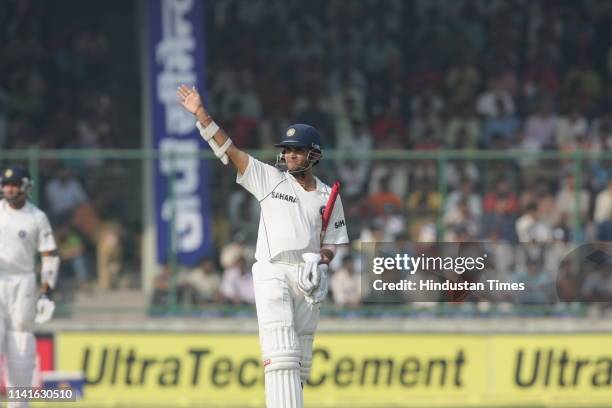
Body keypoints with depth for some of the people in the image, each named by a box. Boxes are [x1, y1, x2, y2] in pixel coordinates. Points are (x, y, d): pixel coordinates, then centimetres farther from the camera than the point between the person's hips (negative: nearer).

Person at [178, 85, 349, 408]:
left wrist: (322, 259, -8)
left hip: (308, 280, 4)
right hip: (273, 272, -4)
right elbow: (229, 150, 0)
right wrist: (201, 115, -9)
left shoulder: (328, 197, 13)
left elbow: (331, 244, 16)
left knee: (300, 363, 7)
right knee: (281, 356, -17)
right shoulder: (269, 178, 6)